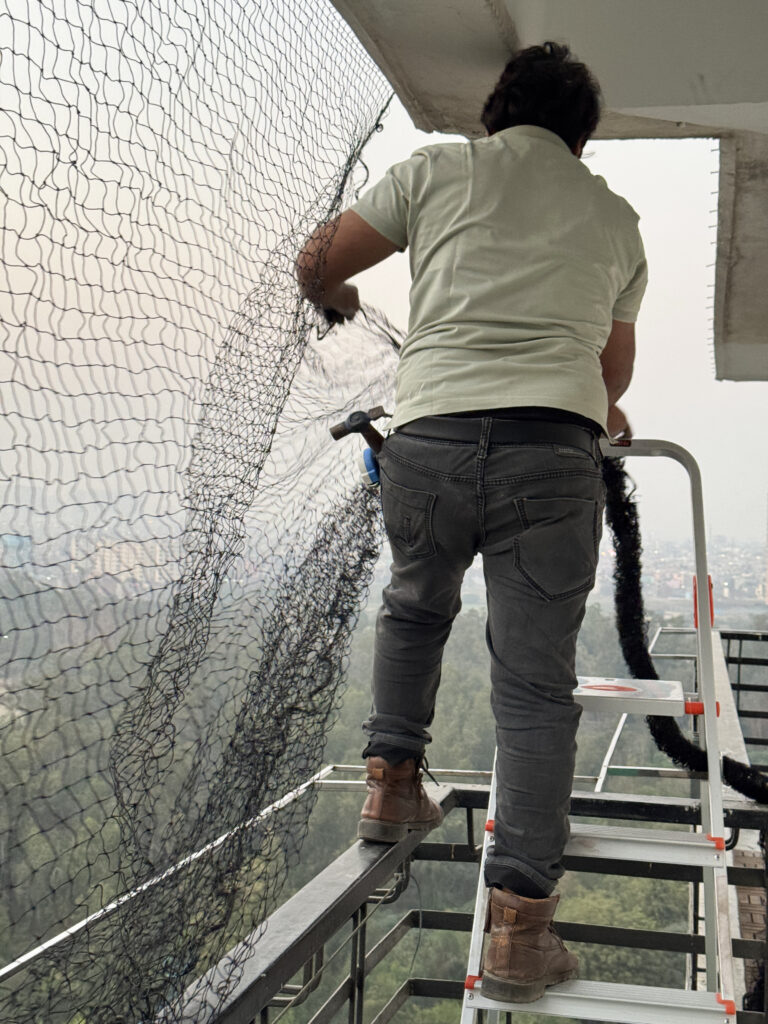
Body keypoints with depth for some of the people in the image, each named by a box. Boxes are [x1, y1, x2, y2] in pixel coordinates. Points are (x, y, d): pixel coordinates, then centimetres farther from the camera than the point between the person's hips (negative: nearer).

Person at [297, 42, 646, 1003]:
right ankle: (519, 924, 1)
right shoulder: (616, 216, 21)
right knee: (536, 684, 3)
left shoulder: (438, 167, 15)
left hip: (428, 436, 0)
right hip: (553, 453, 0)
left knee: (414, 608, 30)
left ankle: (390, 780, 28)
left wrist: (335, 297, 37)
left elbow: (317, 262, 14)